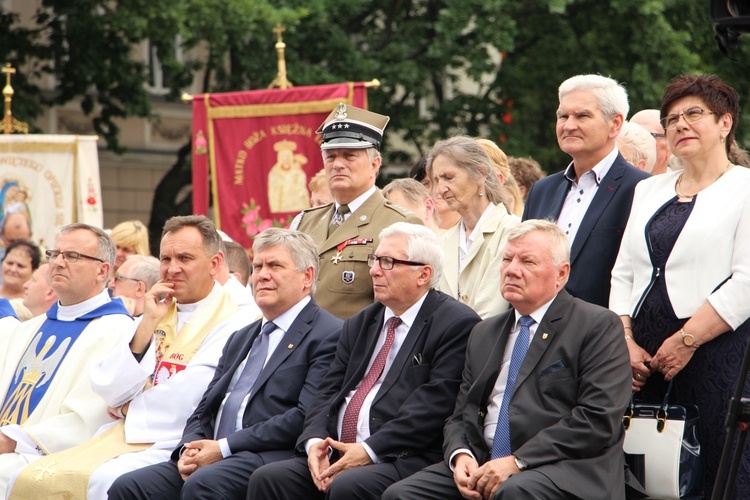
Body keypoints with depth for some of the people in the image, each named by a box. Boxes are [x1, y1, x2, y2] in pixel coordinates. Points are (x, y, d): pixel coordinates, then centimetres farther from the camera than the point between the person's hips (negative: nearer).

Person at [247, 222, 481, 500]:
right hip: (336, 454, 7)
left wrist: (370, 450, -17)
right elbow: (329, 391, 16)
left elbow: (435, 403, -12)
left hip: (403, 458, -6)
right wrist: (315, 441, -5)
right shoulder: (359, 324, 23)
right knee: (267, 478, -17)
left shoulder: (457, 324, -1)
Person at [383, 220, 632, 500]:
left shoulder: (599, 326, 2)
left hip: (564, 471, -6)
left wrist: (518, 461, -16)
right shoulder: (484, 333, 23)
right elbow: (461, 416, 21)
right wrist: (460, 456, -4)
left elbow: (599, 419, -10)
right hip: (482, 466, 6)